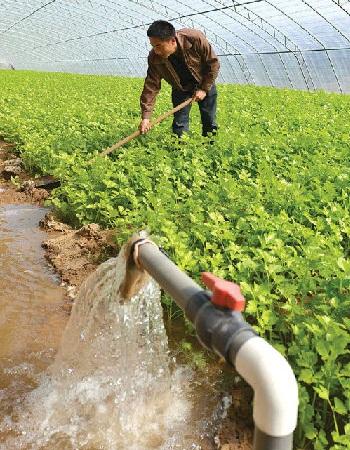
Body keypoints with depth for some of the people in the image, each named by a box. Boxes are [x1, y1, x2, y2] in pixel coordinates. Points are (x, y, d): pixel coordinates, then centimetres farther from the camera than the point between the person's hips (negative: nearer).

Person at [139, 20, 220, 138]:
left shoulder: (195, 39, -33)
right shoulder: (155, 58, -26)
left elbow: (213, 63, -19)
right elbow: (151, 86, -22)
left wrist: (204, 89, -18)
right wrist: (146, 117, -28)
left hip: (205, 84, -1)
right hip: (180, 88, 1)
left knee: (209, 121, 4)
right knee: (180, 123, -6)